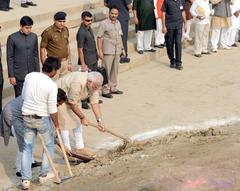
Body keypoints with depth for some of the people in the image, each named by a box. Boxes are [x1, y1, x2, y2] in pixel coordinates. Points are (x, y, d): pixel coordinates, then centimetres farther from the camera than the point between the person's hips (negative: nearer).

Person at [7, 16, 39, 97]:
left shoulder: (34, 36, 3)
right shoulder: (12, 38, -10)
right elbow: (10, 58, -7)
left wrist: (37, 71, 9)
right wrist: (11, 76, -8)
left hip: (32, 74, 4)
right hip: (19, 75, -3)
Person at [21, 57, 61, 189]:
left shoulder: (29, 76, -3)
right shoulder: (51, 85, -17)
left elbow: (23, 96, 8)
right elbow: (52, 110, -15)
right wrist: (57, 125, -1)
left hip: (26, 117, 5)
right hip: (42, 119, -4)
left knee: (27, 147, 14)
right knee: (49, 145, 19)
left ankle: (25, 179, 11)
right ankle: (44, 174, 25)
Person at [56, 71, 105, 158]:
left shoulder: (93, 85, -13)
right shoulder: (78, 83, -37)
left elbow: (95, 103, -11)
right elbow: (72, 104, -29)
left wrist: (99, 120, -17)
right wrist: (83, 118, -20)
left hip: (70, 99, 8)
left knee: (77, 121, 6)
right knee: (65, 123, -8)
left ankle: (80, 148, 14)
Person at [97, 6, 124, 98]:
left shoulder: (118, 23, 10)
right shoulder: (103, 23, -10)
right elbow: (99, 38, -11)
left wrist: (121, 48, 14)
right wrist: (100, 51, -16)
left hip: (117, 51, 7)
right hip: (108, 51, -7)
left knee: (115, 70, 14)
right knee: (106, 71, -3)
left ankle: (113, 88, 27)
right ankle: (105, 90, 4)